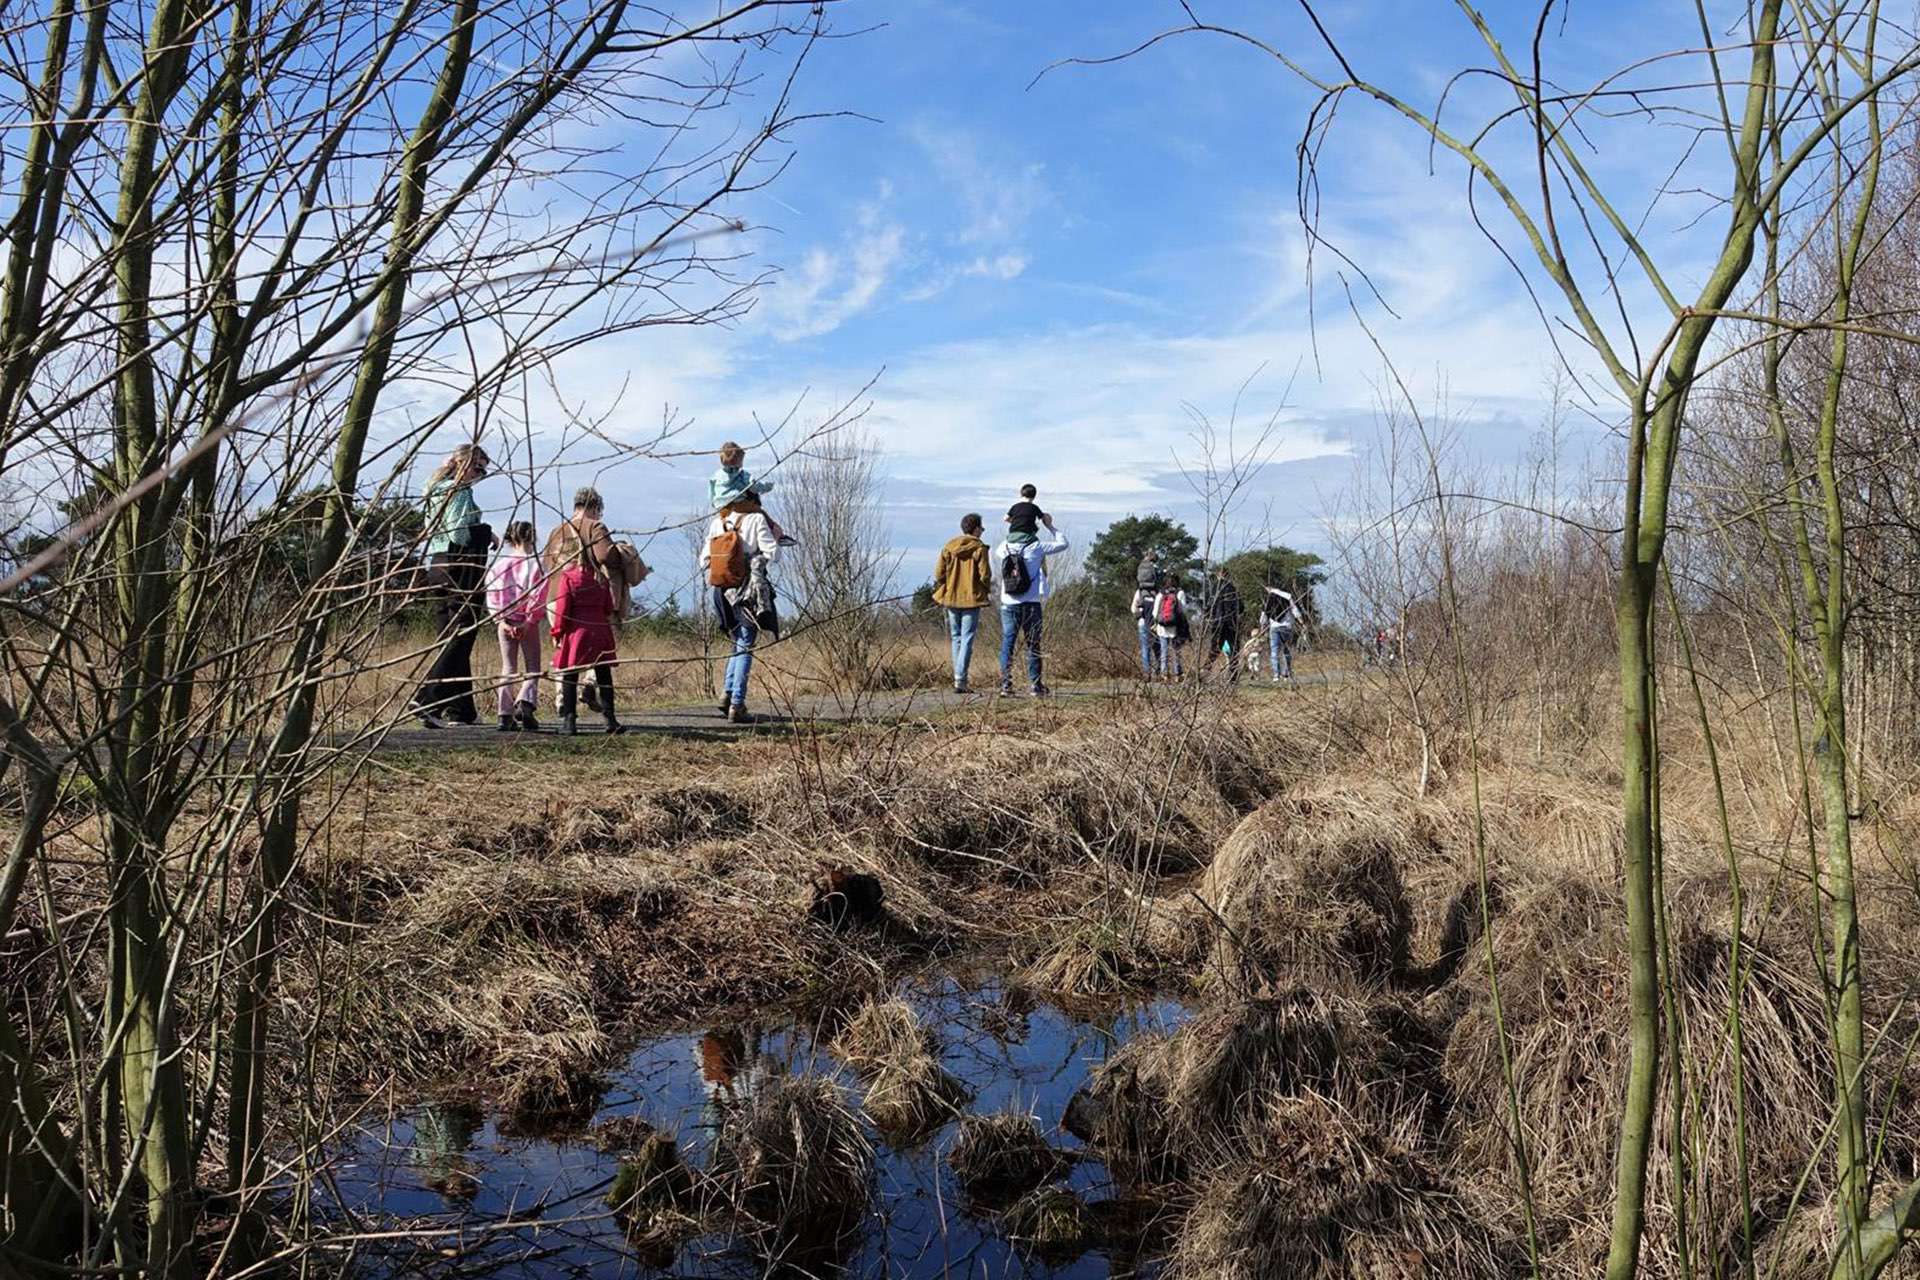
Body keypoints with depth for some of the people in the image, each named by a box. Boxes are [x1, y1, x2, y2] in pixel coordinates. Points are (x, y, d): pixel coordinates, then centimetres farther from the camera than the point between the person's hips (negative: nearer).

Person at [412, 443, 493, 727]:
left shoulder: (437, 491, 17)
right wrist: (487, 532, -2)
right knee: (460, 639, -8)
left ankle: (461, 709, 17)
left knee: (450, 640, 11)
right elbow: (459, 534, -21)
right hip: (462, 570, -10)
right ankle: (427, 700, -18)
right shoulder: (461, 491, -11)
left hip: (438, 567, 10)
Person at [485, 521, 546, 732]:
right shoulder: (535, 564, -6)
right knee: (532, 667, 5)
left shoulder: (499, 563, 5)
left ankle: (506, 715, 5)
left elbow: (491, 594, 2)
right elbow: (539, 596, -12)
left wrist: (500, 620, 0)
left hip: (505, 622, 3)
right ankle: (525, 703, -19)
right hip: (528, 623, -3)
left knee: (508, 668, 10)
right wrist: (529, 621, -9)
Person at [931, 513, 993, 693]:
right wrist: (987, 589, 9)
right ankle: (960, 679, -12)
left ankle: (958, 677, 17)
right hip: (972, 599, -4)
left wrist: (942, 591, 16)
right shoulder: (979, 549, -7)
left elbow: (939, 573, 2)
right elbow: (985, 575, -10)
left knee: (956, 638, 15)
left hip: (951, 598, 4)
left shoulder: (949, 547, 4)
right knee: (967, 639, -3)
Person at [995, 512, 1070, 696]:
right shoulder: (1036, 547, -4)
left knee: (1007, 643, 4)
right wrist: (1050, 526, 17)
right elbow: (1063, 543, 4)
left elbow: (995, 556, 28)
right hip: (1031, 604, -2)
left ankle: (1005, 683, -3)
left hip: (1008, 604, 2)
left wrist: (1009, 523, 26)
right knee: (1033, 645, 5)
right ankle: (1036, 685, 7)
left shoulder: (1004, 548, 3)